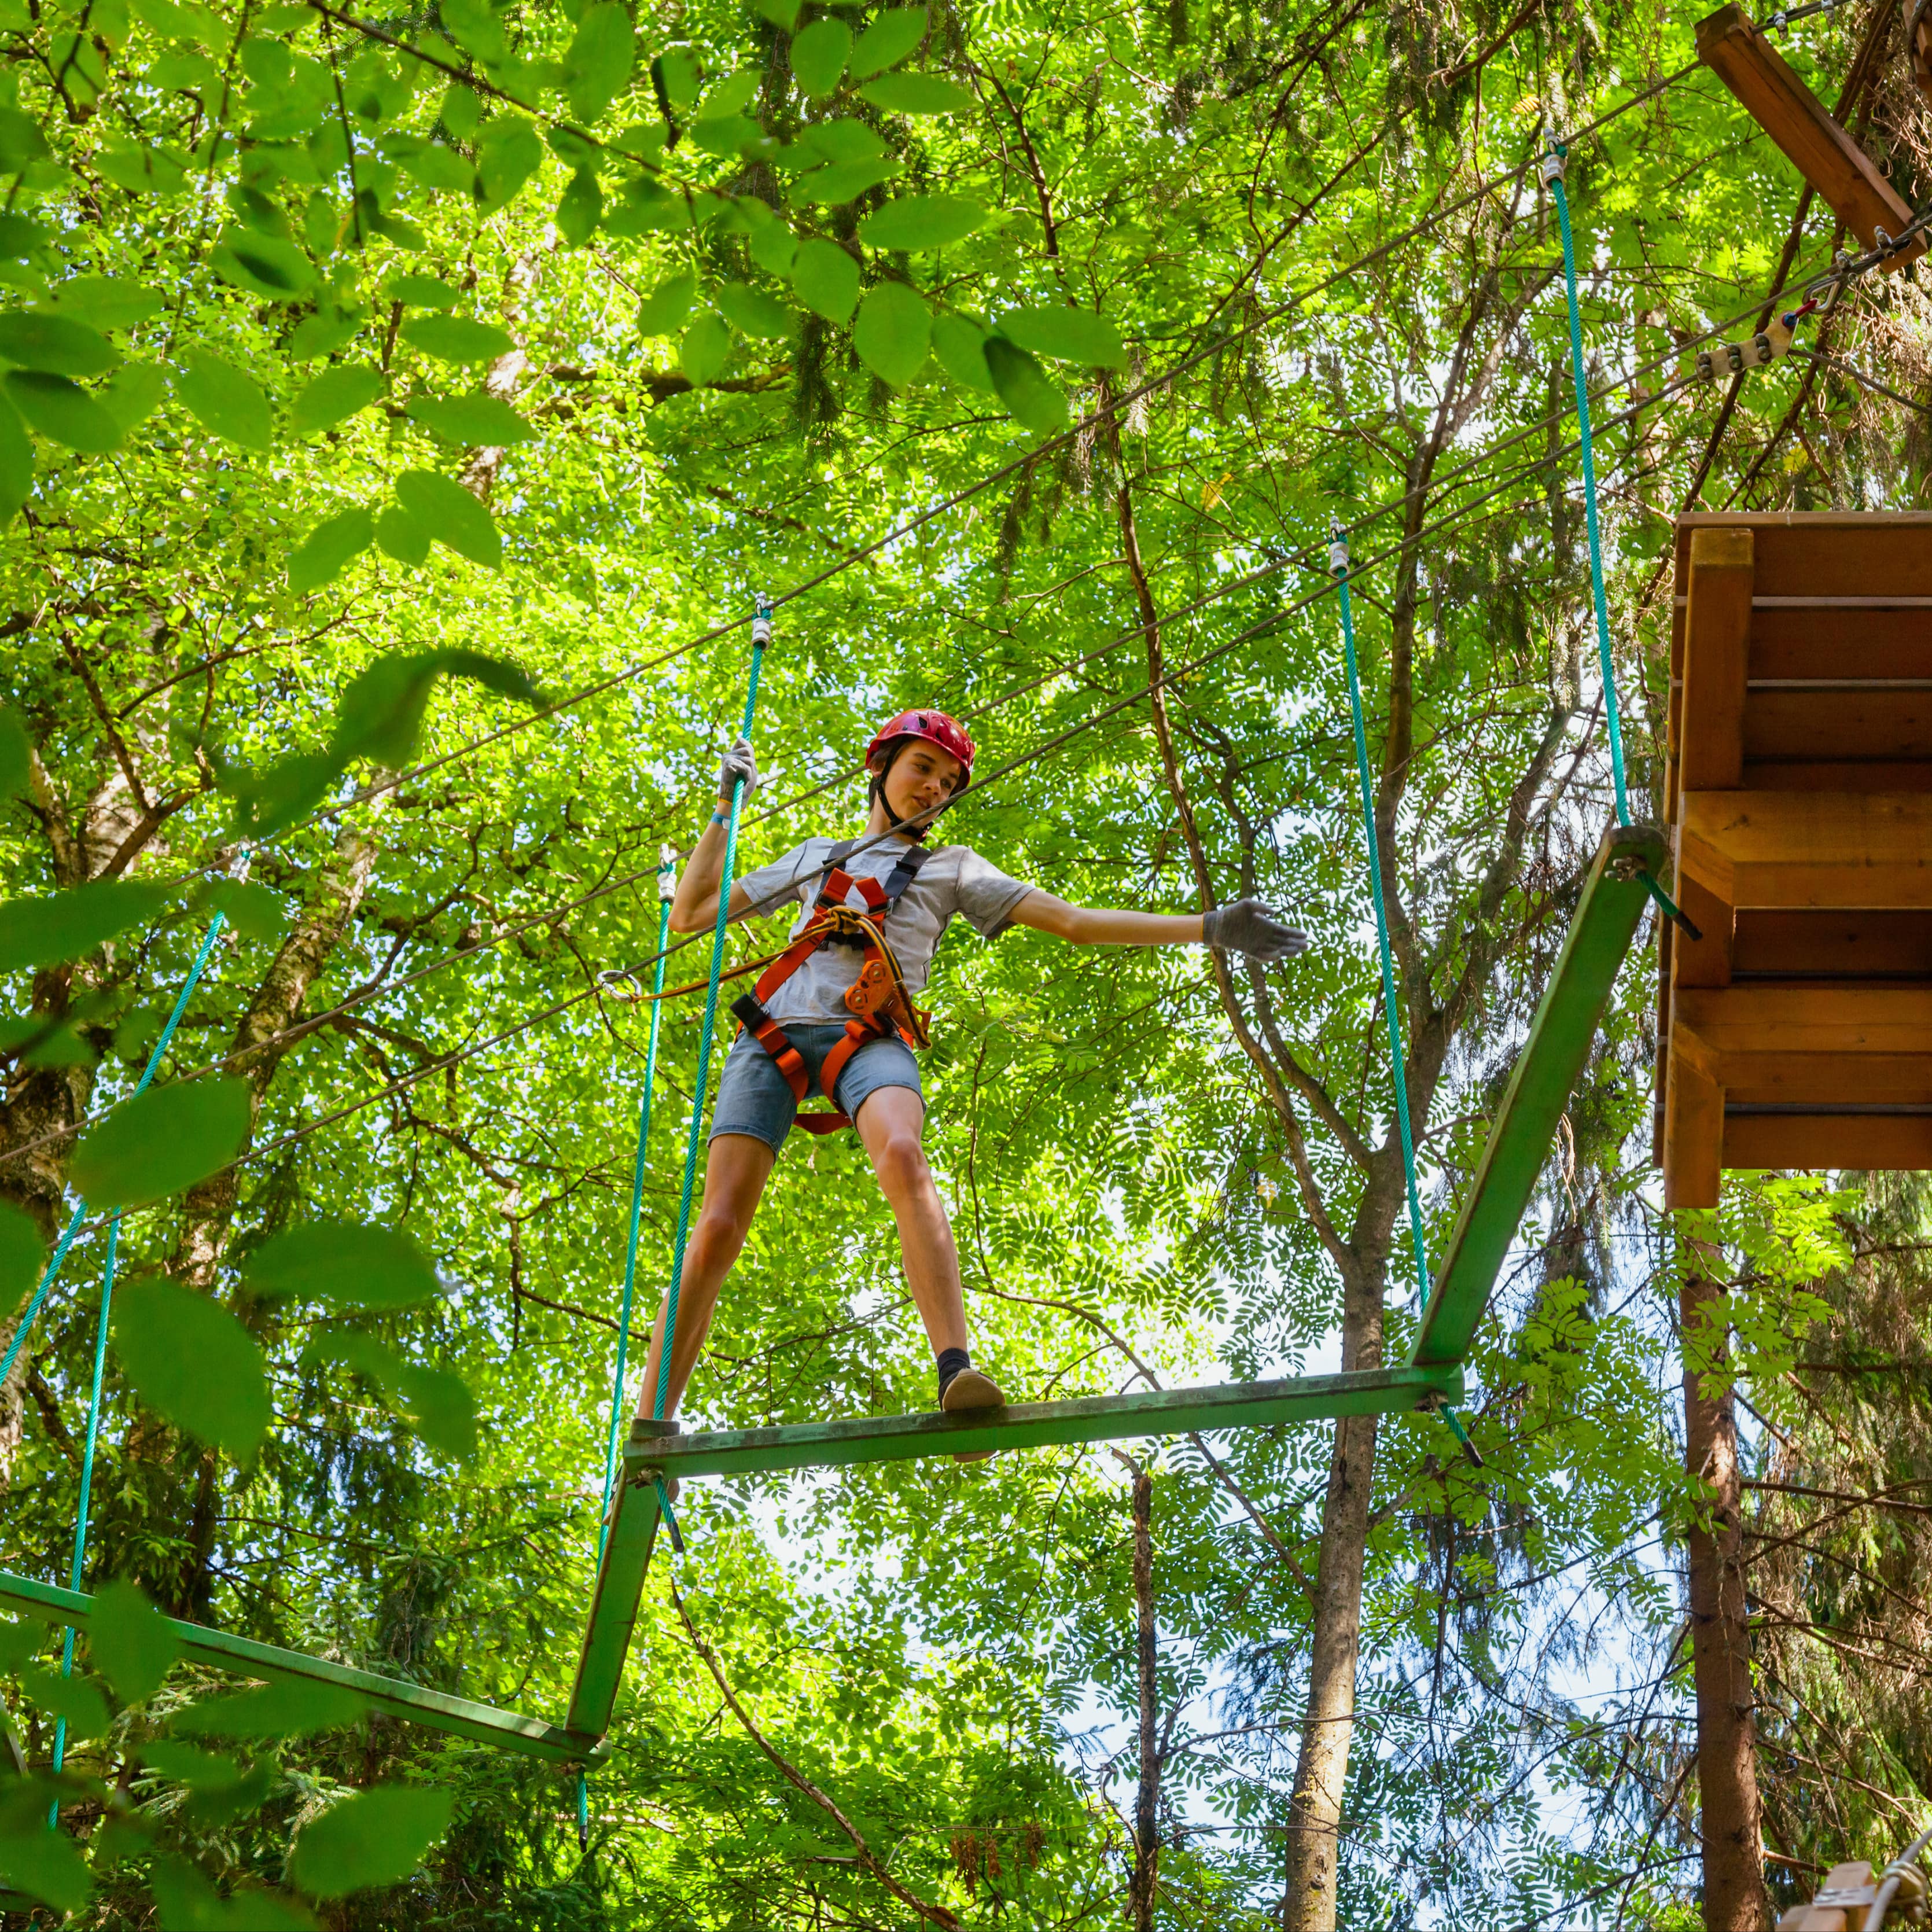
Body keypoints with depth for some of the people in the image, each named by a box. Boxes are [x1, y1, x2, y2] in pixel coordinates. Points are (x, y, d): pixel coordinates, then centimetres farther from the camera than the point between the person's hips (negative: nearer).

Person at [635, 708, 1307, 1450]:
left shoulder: (951, 869, 26)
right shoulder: (814, 857, 32)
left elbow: (1074, 922, 19)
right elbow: (687, 915, 30)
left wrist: (1210, 929, 11)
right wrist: (726, 808, 27)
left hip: (870, 1036, -1)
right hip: (775, 1029, 2)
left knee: (902, 1156, -36)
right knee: (719, 1226, -16)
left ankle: (956, 1372, -50)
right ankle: (648, 1431, -15)